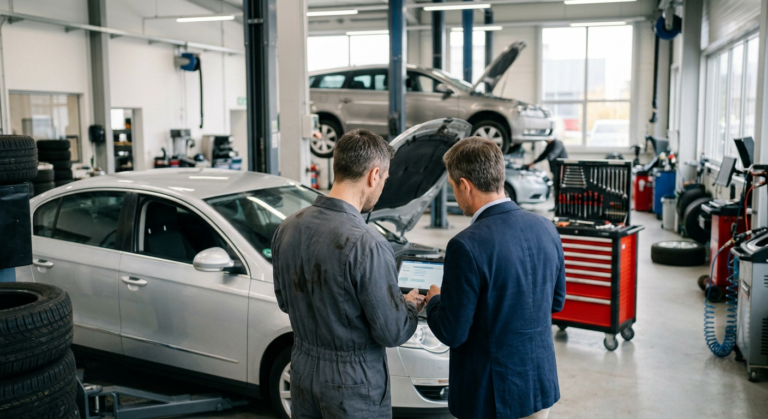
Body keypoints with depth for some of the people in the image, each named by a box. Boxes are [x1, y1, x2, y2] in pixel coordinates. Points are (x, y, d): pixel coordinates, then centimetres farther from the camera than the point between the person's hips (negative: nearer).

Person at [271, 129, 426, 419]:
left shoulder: (287, 228, -5)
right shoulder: (367, 245, -26)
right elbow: (392, 333, -18)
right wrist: (411, 306, 2)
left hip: (303, 370, 6)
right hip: (353, 383, -6)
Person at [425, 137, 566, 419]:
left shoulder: (467, 247, -23)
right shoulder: (546, 229, -2)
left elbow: (451, 333, -17)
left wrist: (434, 301, 2)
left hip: (491, 396, -6)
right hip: (541, 387, 6)